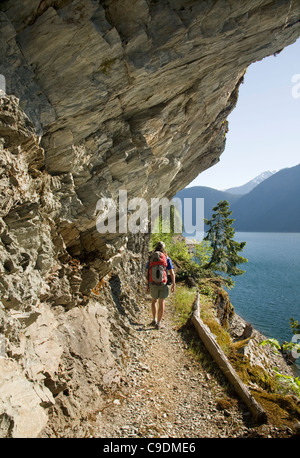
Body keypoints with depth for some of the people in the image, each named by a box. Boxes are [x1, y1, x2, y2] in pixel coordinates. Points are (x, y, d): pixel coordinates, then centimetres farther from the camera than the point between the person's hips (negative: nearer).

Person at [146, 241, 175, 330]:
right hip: (163, 285, -1)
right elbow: (172, 273, -10)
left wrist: (147, 285, 6)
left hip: (153, 284, 2)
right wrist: (173, 285, 0)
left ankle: (154, 320, 20)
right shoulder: (167, 259, -7)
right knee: (161, 303, 11)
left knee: (154, 301, 24)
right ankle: (158, 324, 15)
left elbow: (147, 273, -2)